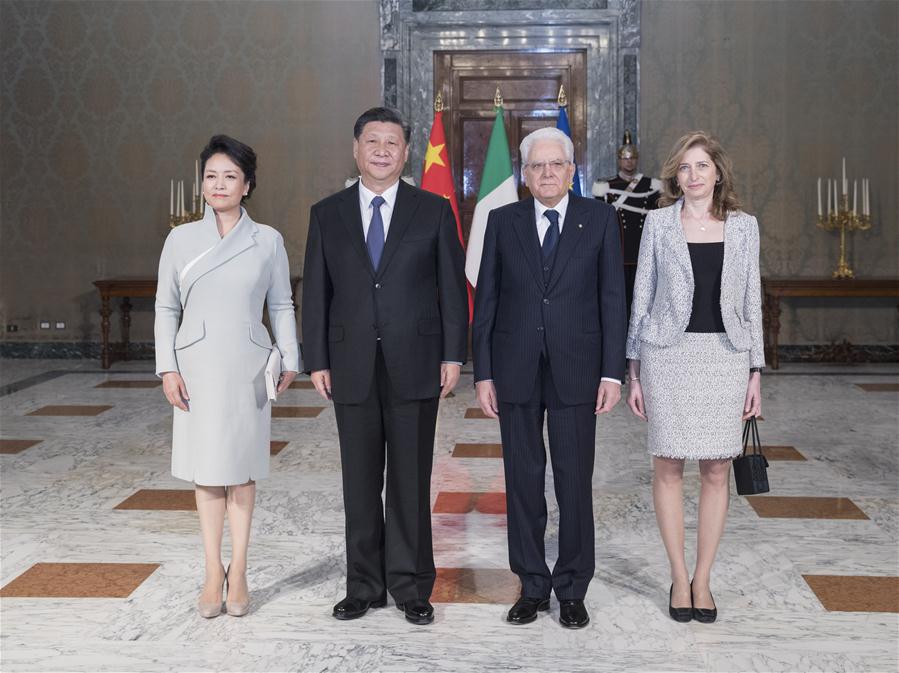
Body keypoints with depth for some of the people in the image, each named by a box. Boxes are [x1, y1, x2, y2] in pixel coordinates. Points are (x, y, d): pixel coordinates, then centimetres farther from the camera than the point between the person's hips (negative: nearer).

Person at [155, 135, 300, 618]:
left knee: (240, 471, 5)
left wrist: (290, 360, -1)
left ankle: (238, 572, 14)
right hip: (197, 367, 1)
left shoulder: (268, 241, 2)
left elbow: (281, 306, 7)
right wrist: (167, 368, -3)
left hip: (247, 369, -1)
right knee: (206, 472, 5)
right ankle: (213, 573, 14)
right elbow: (166, 307, 5)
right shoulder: (181, 239, 3)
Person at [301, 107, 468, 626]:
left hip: (414, 365, -2)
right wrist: (318, 361, 1)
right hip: (352, 368, 2)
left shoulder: (434, 211, 3)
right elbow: (316, 293, 7)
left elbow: (453, 287, 2)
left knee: (411, 481, 4)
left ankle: (411, 586, 15)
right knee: (360, 481, 8)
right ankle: (365, 586, 19)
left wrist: (453, 355, -4)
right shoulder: (327, 214, 7)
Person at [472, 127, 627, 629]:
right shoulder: (503, 221, 6)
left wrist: (613, 372, -6)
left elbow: (613, 299, 0)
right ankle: (533, 587, 20)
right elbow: (486, 301, 6)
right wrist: (483, 373, 0)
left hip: (575, 371, -1)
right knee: (523, 482, 8)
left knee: (575, 483, 4)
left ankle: (573, 590, 17)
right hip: (515, 371, 2)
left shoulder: (599, 219, 2)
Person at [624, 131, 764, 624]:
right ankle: (679, 579, 14)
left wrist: (755, 372, 4)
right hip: (669, 353, -1)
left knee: (717, 471, 3)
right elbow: (641, 298, 5)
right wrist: (634, 371, 1)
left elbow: (751, 301, 9)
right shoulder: (659, 222, 3)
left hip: (725, 354, 1)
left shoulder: (743, 226, 7)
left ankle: (702, 580, 15)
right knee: (668, 466, 2)